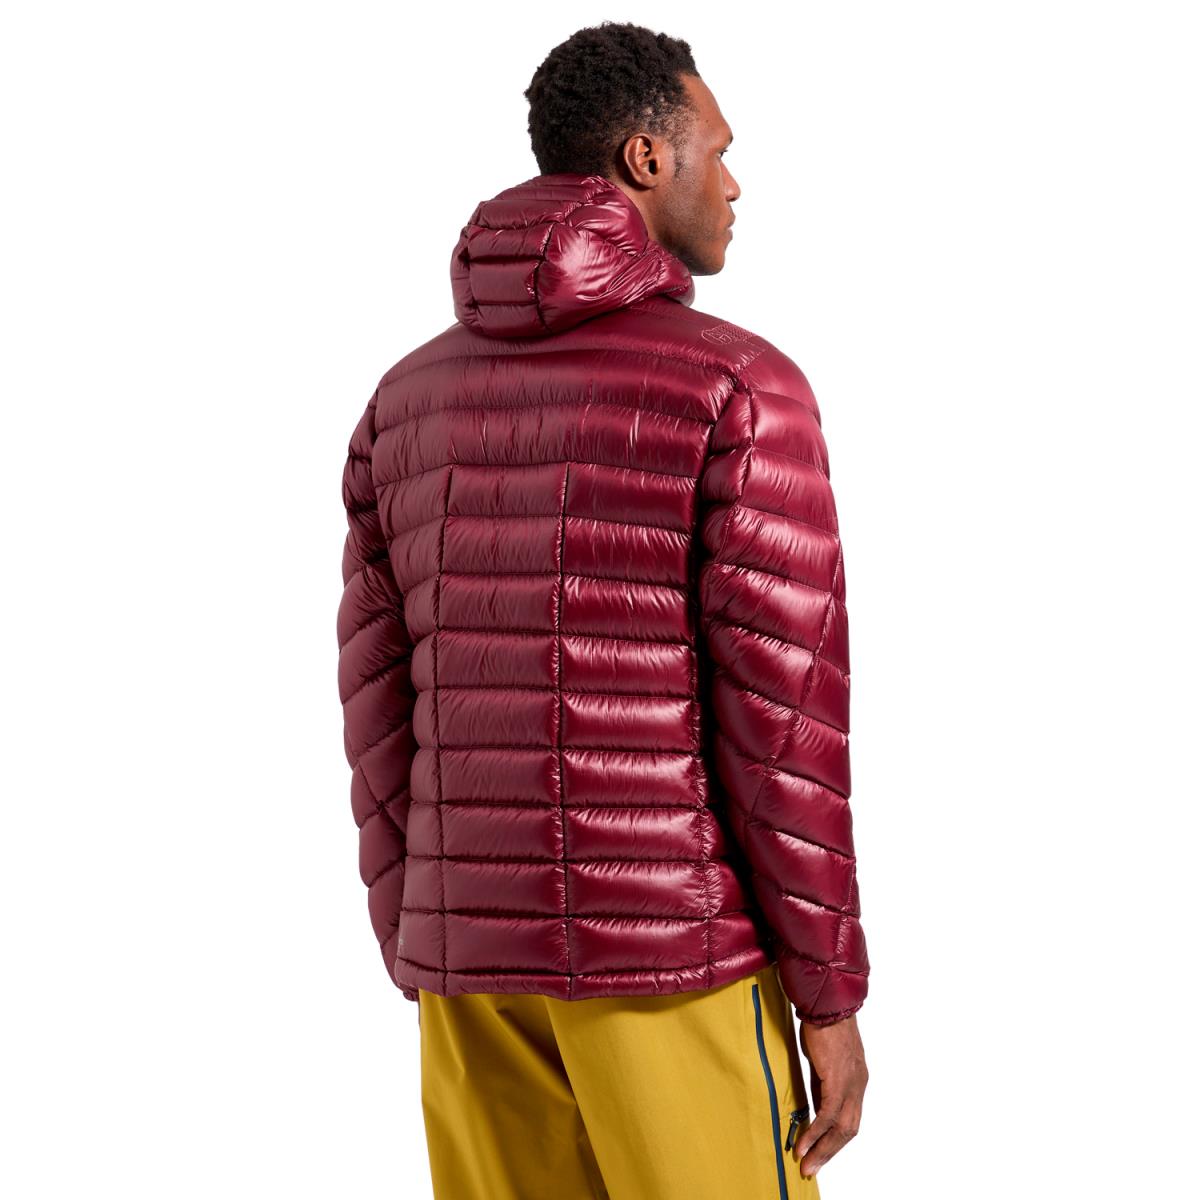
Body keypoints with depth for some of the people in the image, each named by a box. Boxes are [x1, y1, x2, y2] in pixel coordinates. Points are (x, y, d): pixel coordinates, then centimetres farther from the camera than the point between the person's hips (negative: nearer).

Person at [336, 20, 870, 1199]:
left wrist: (431, 986, 15)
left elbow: (381, 718, 8)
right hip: (669, 950, -5)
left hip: (483, 951, 6)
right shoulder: (741, 391, -11)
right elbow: (781, 718, -14)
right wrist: (831, 996, -6)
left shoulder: (410, 400, 8)